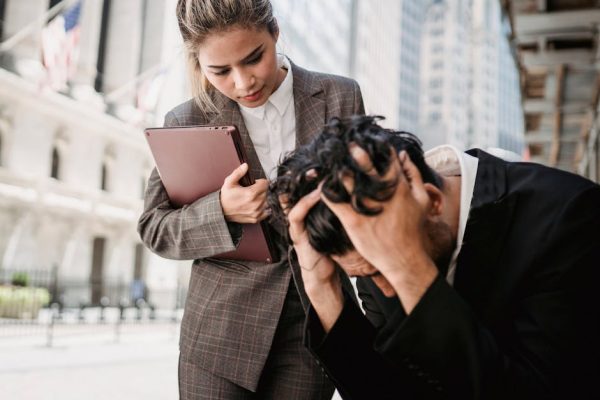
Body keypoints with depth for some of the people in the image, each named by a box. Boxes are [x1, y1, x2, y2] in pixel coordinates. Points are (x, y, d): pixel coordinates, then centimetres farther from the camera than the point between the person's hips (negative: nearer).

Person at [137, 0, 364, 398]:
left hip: (315, 322, 1)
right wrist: (220, 210, -20)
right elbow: (154, 228, -2)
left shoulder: (340, 97, -2)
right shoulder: (189, 122, -5)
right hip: (221, 331, 0)